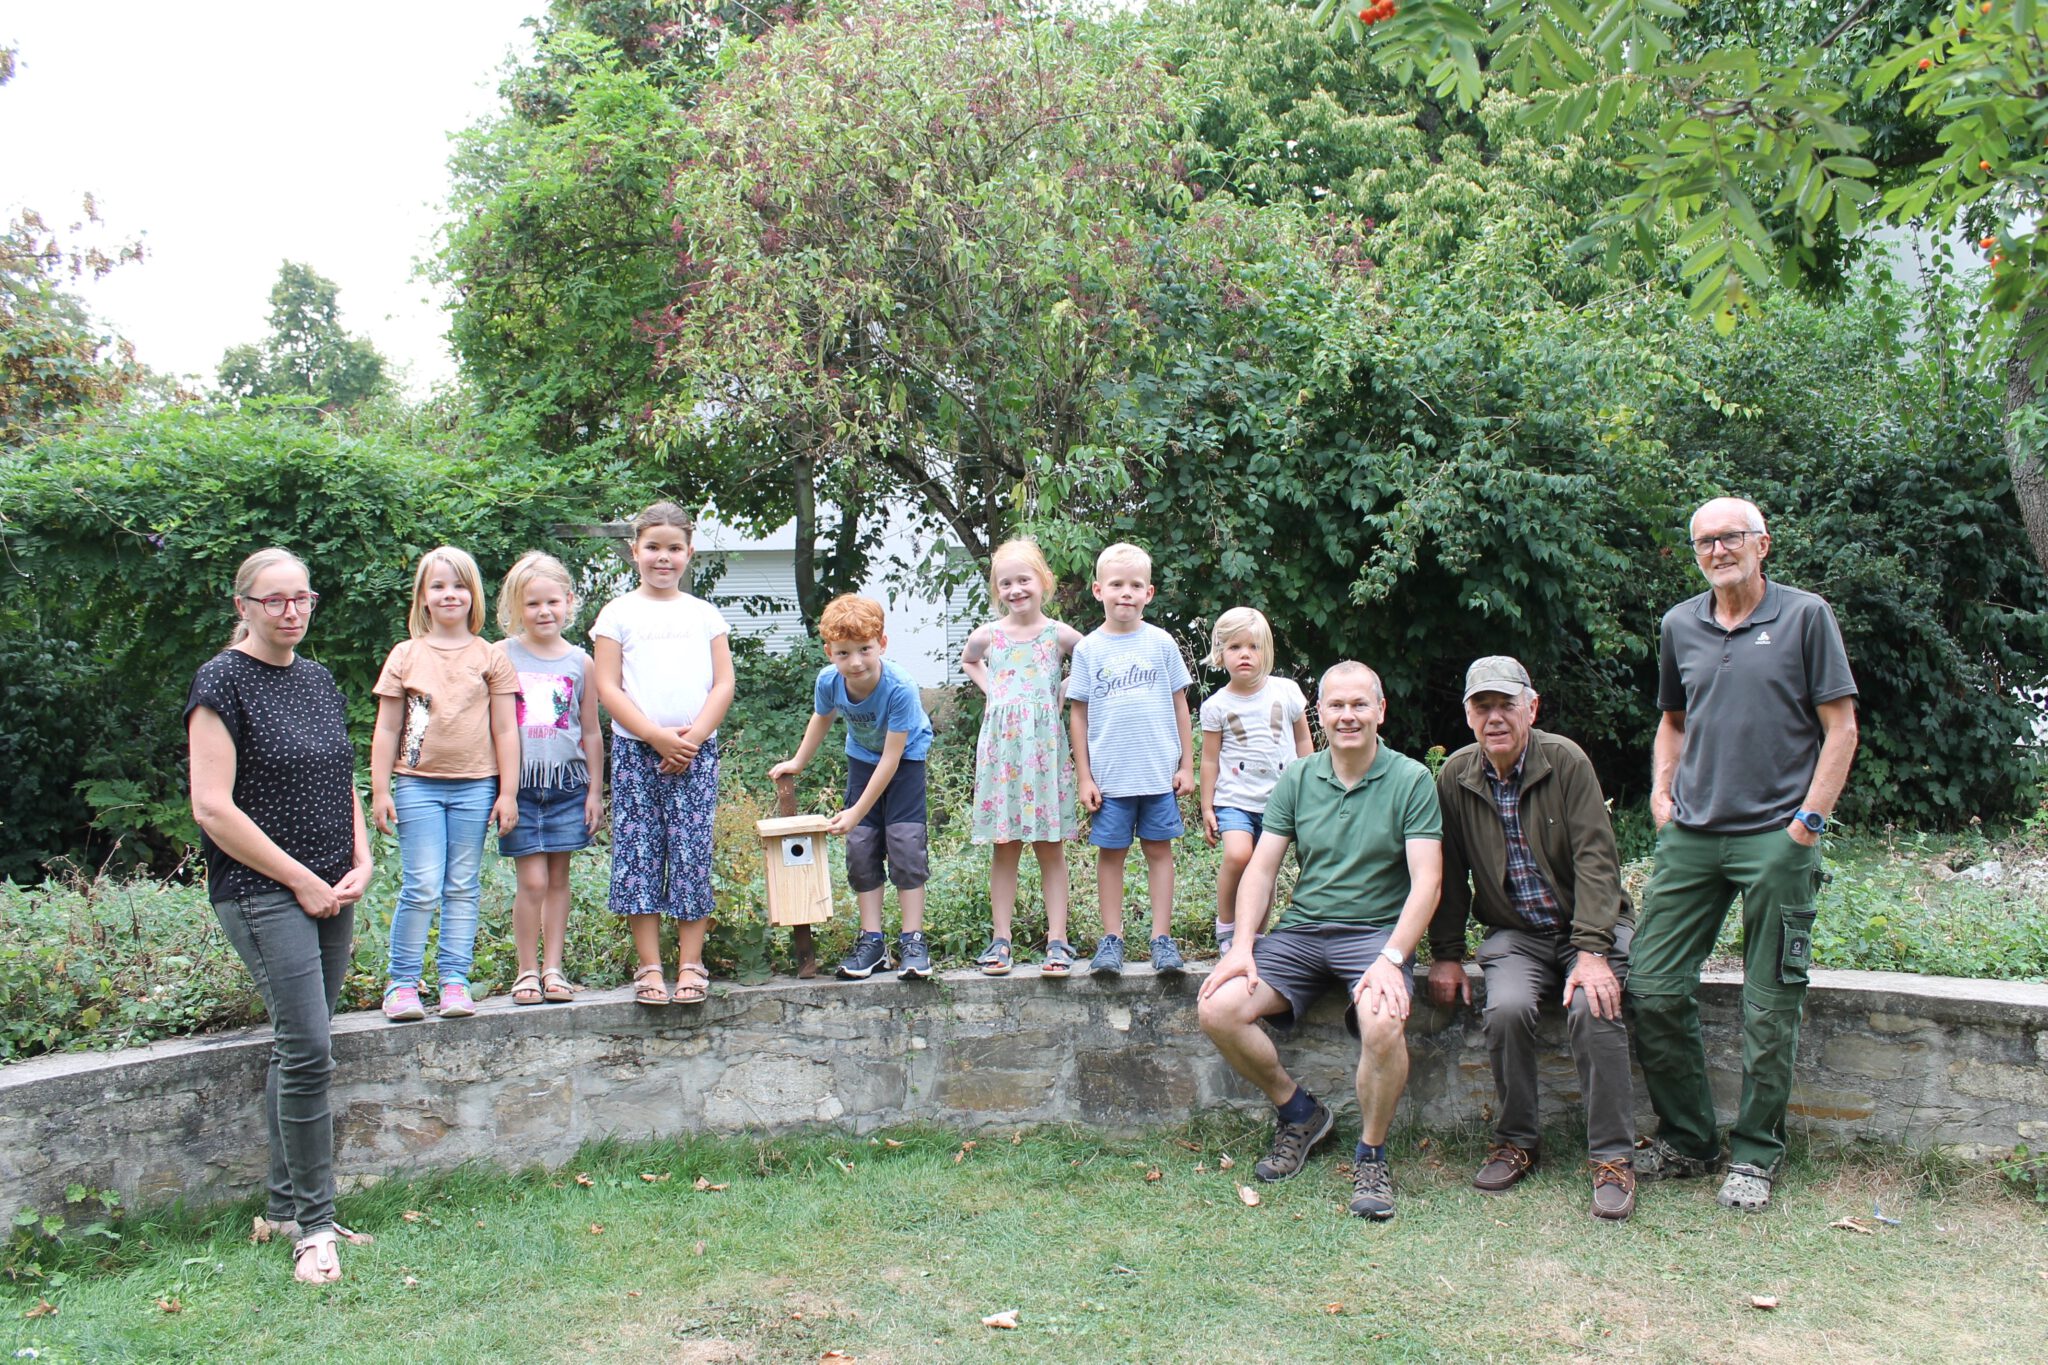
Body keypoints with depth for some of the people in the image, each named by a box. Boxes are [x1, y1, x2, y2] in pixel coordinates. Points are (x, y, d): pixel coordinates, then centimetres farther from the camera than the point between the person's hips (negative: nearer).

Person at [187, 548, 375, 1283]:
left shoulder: (318, 679, 13)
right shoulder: (223, 683, -8)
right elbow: (212, 807, -14)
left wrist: (360, 865, 5)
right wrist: (301, 879, -12)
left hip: (330, 892, 7)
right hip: (262, 893, -7)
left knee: (297, 1049, 12)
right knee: (308, 1051, -11)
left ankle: (283, 1209, 23)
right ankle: (313, 1224, 0)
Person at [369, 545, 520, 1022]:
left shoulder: (490, 658, 6)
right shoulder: (405, 656, 6)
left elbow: (505, 730, 6)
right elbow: (386, 729, 7)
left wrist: (508, 792, 2)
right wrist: (380, 790, 2)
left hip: (475, 786, 1)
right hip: (418, 785, -1)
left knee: (463, 889, 6)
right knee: (421, 888, -5)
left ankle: (455, 981, 12)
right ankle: (402, 983, 6)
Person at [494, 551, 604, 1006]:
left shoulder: (580, 662, 5)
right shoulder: (502, 656, 1)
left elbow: (591, 731, 10)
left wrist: (595, 789, 9)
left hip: (567, 783, 2)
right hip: (520, 784, -2)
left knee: (558, 878, 7)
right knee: (532, 880, -5)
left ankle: (553, 968, 16)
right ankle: (527, 971, 8)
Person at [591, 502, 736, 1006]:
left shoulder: (704, 614, 11)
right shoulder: (619, 613, 5)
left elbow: (723, 684, 6)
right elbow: (608, 687, -1)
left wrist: (692, 737, -9)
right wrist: (658, 737, -12)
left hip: (696, 751, 1)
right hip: (635, 750, -1)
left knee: (693, 854, -1)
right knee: (639, 855, 0)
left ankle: (690, 964, 6)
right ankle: (648, 966, 7)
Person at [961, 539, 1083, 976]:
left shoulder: (1060, 635, -1)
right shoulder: (987, 636, 4)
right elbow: (968, 662, 25)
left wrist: (1065, 691, 2)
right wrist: (991, 692, 10)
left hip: (1046, 747, -1)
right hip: (1001, 747, 1)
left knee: (1050, 846, 3)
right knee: (1004, 847, 5)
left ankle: (1057, 940, 8)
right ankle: (1000, 938, 11)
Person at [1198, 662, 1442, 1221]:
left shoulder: (1411, 780, -2)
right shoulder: (1296, 780, 8)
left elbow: (1426, 881, -9)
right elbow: (1261, 868, 6)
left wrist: (1390, 959, -22)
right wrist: (1242, 947, -9)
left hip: (1376, 932, -3)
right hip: (1299, 932, 4)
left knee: (1383, 1023, -35)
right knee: (1217, 1010, -19)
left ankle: (1371, 1154, -6)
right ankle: (1299, 1113, 8)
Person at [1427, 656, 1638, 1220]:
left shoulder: (1566, 761, -10)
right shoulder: (1456, 776, -1)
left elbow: (1595, 857, -14)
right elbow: (1449, 873, 6)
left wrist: (1592, 951, -22)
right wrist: (1446, 955, 1)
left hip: (1589, 924, -2)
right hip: (1515, 934, 2)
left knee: (1593, 1007, -29)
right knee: (1507, 1008, -27)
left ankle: (1613, 1158, -15)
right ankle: (1515, 1142, -5)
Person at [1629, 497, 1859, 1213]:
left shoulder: (1805, 616, 0)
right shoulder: (1679, 625, 12)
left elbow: (1840, 727, 0)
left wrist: (1809, 818, -7)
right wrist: (1661, 791, 10)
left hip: (1775, 839, -4)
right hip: (1689, 834, 4)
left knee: (1770, 1007, 2)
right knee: (1653, 989, 0)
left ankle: (1755, 1154, 18)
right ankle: (1687, 1139, 18)